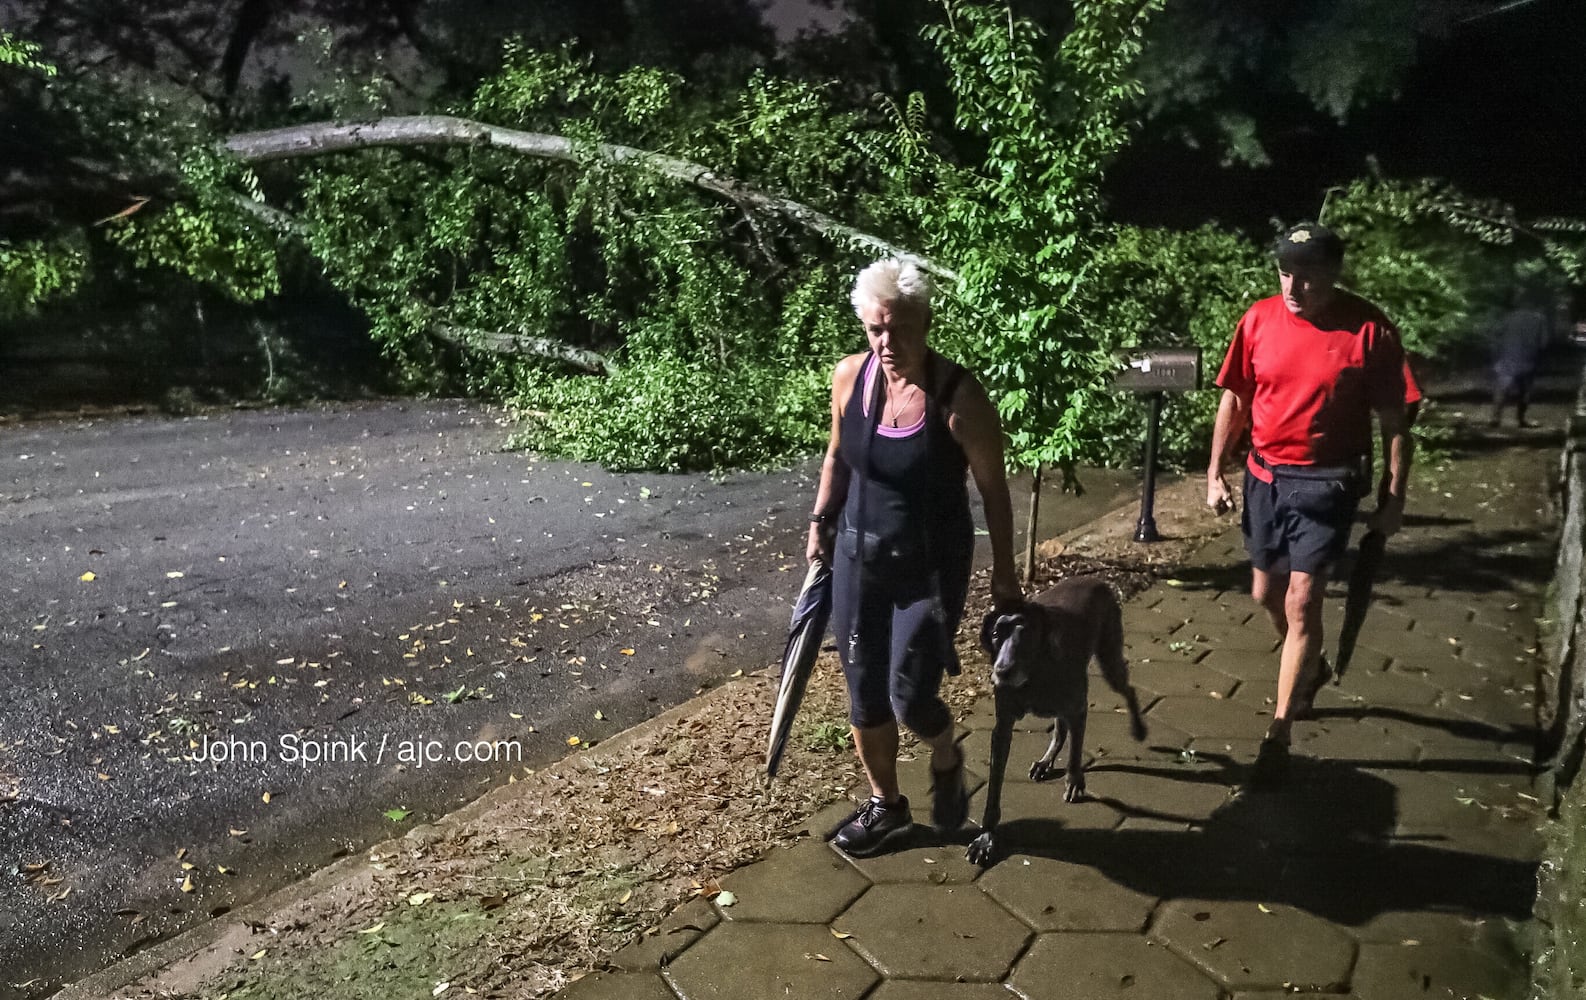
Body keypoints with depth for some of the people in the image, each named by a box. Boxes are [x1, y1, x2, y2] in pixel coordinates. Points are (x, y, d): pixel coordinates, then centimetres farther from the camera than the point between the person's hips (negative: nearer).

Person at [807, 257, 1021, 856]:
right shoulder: (849, 376, -8)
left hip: (932, 568, -4)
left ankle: (946, 760, 33)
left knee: (909, 698, -4)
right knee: (864, 692, 13)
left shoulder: (959, 397, -21)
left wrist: (1004, 575, -4)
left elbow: (993, 489, -10)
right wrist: (821, 524, 11)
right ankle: (885, 805, 36)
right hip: (858, 558, 5)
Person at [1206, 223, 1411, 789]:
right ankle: (1310, 668, 46)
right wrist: (1215, 474, 5)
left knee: (1301, 602, -8)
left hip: (1327, 483, -4)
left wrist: (1394, 498, -6)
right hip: (1265, 476, 5)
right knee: (1266, 593, 16)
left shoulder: (1369, 331, -12)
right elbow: (1234, 401, 6)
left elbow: (1393, 421, -6)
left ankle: (1278, 735, 1)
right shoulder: (1259, 319, -3)